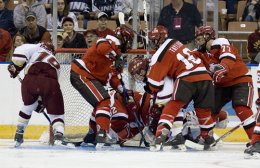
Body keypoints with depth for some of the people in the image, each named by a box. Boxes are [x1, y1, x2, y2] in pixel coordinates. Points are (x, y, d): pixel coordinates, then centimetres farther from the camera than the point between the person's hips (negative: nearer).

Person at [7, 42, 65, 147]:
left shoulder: (37, 48, 28)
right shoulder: (55, 64, 40)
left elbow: (21, 51, 6)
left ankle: (18, 135, 31)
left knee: (28, 105, 27)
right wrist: (40, 103, 48)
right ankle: (59, 137, -8)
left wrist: (15, 67, 19)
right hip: (50, 82, 1)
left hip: (31, 78, -1)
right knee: (56, 113, 16)